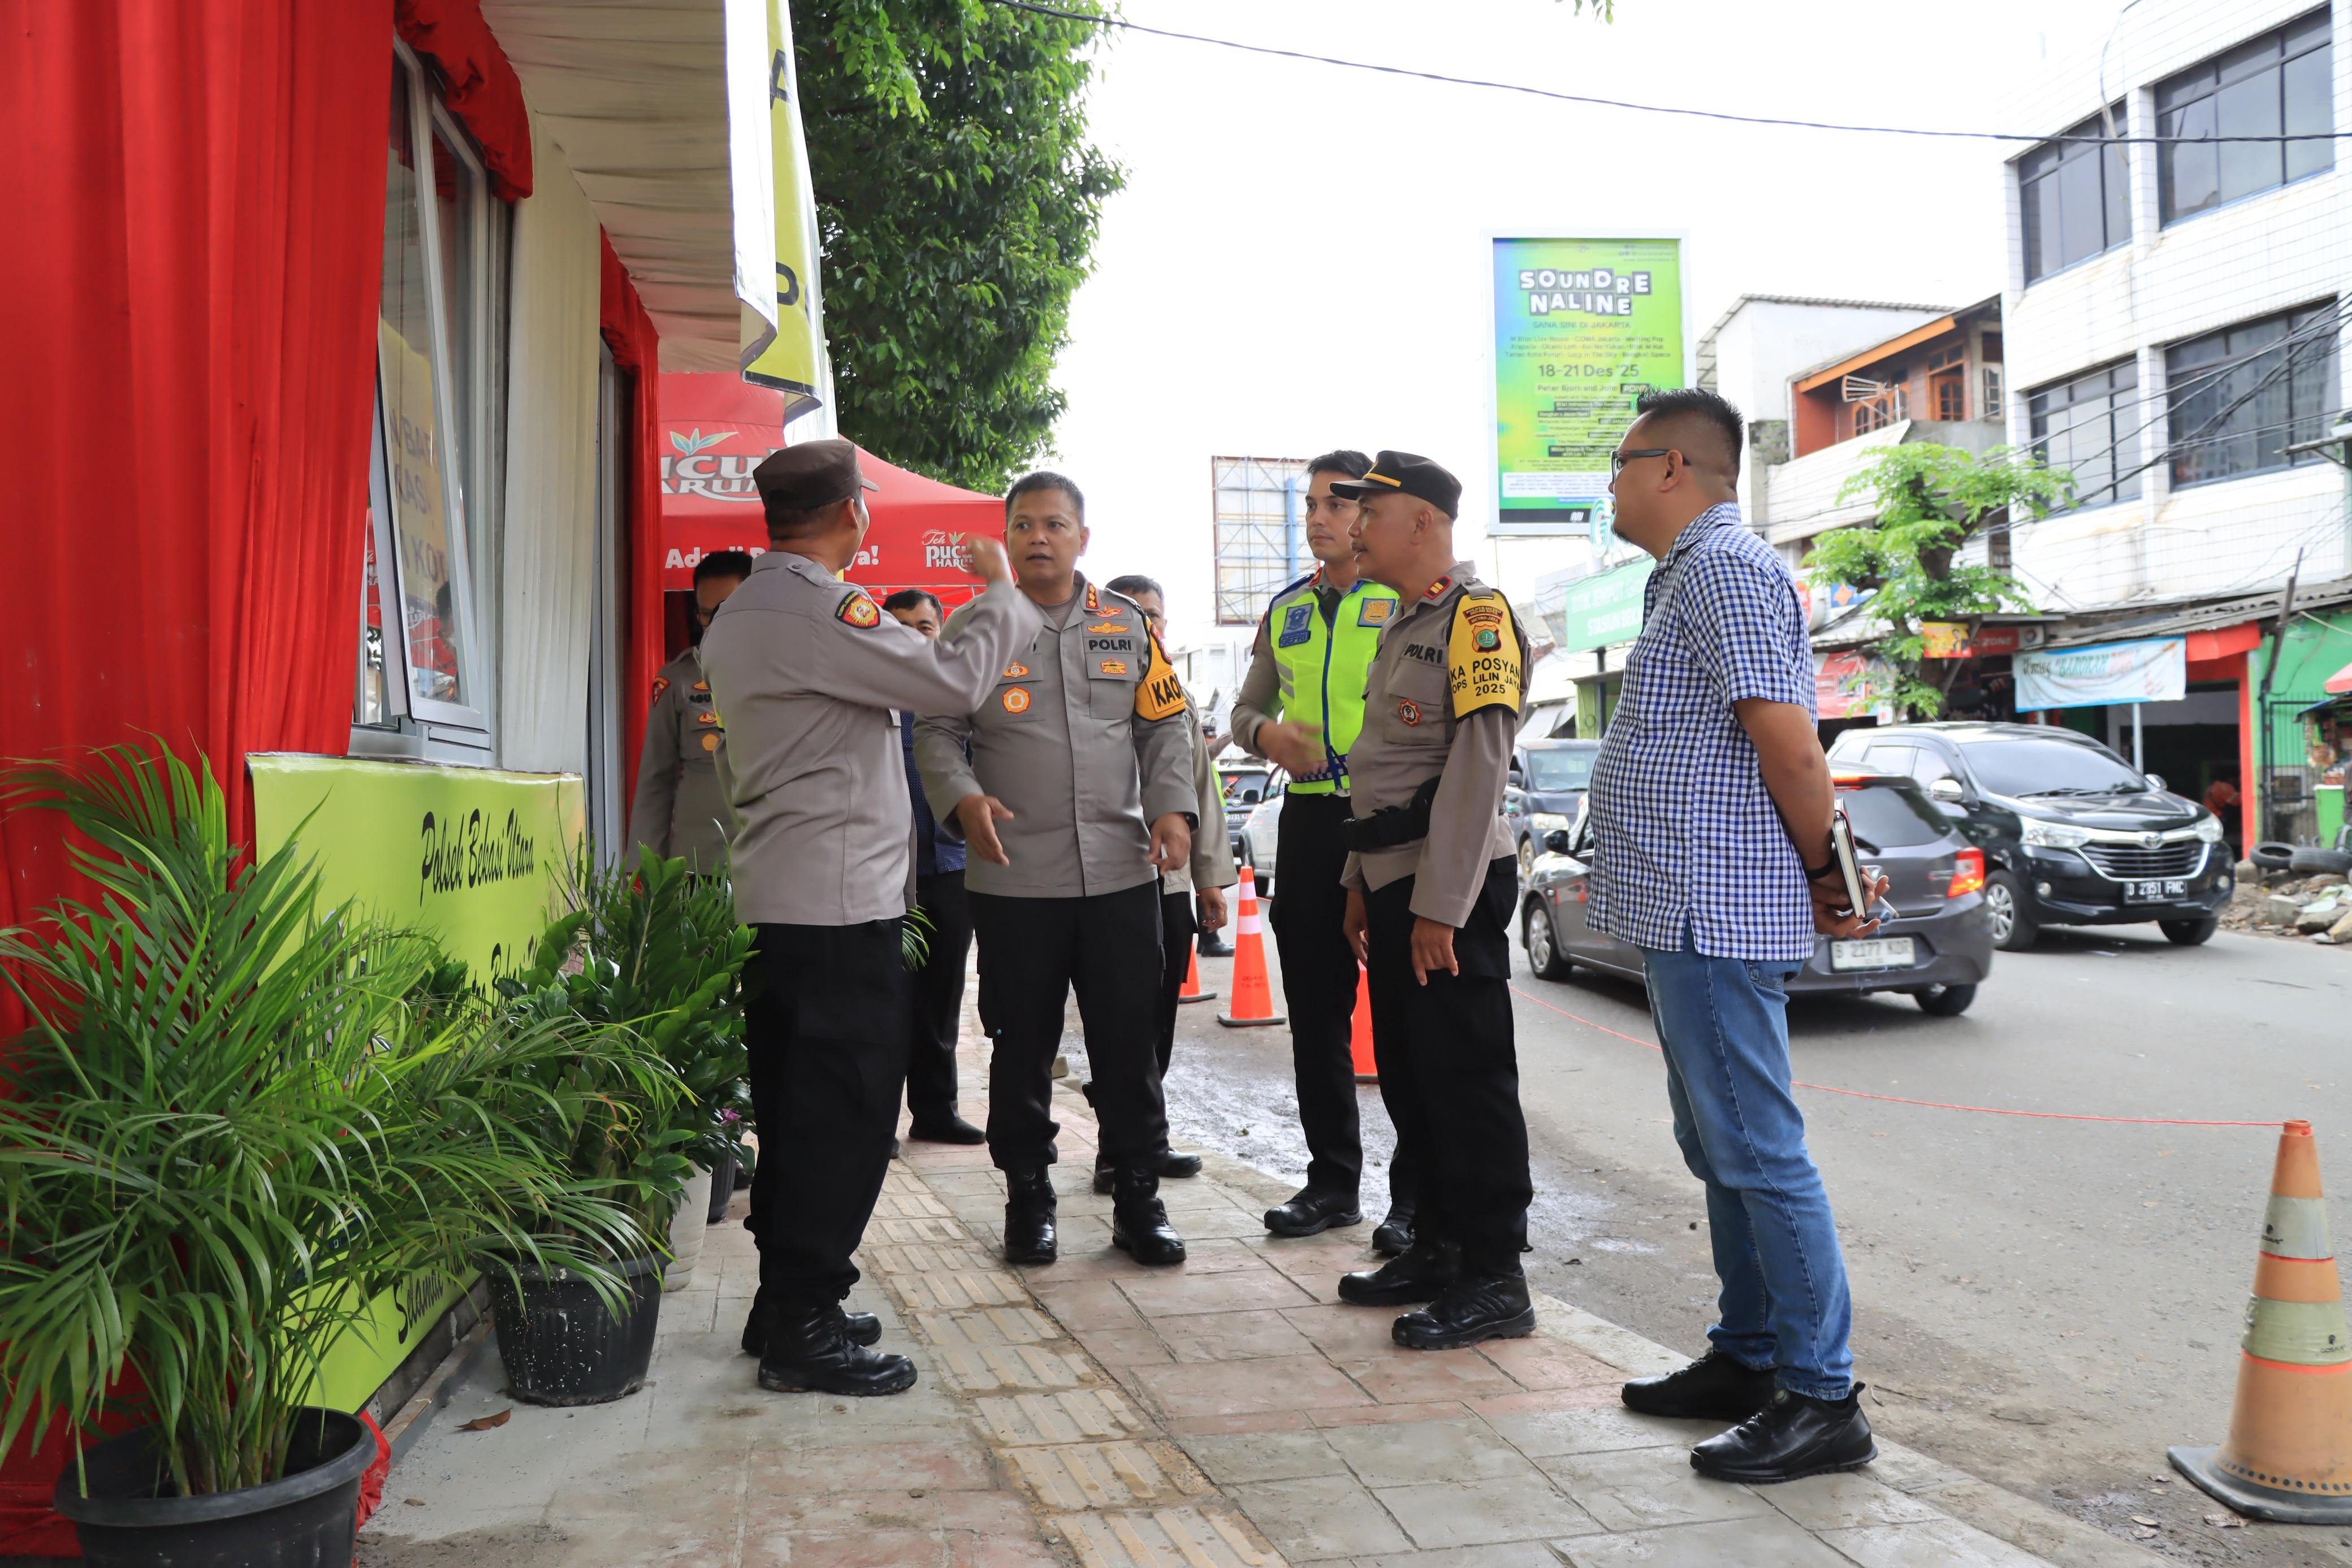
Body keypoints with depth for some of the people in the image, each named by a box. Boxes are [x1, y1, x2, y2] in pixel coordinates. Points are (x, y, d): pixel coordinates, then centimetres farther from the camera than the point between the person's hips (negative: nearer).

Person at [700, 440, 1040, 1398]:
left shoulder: (737, 616, 16)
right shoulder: (821, 609, -16)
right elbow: (953, 682, -17)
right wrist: (1002, 594, -2)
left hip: (772, 903, 10)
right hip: (840, 906, -10)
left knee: (795, 1110, 16)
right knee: (842, 1116, -3)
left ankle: (784, 1305, 24)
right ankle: (804, 1328, 2)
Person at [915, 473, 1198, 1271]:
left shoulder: (1127, 624, 10)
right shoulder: (971, 627, 4)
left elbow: (1164, 726, 12)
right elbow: (937, 731, 4)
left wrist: (1174, 805, -3)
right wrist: (963, 797, -14)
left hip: (1122, 872, 2)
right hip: (1014, 877, -1)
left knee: (1130, 1042, 6)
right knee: (1022, 1046, 7)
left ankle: (1138, 1196, 18)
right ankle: (1028, 1196, 21)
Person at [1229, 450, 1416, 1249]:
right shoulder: (1285, 610, 16)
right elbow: (1245, 707, 23)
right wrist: (1267, 732, 0)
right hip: (1309, 817, 6)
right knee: (1316, 1010, 10)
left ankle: (1415, 1192, 6)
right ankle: (1333, 1180, 22)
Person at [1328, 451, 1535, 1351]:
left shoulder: (1476, 616, -11)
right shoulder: (1403, 626, 20)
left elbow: (1478, 764, -19)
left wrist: (1440, 905, -21)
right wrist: (1361, 884, 19)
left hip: (1451, 888, -10)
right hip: (1394, 881, 10)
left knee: (1469, 1082, -5)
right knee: (1410, 1079, 14)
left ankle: (1495, 1281, 3)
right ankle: (1438, 1250, 26)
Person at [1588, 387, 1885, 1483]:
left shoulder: (1724, 567, -14)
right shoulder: (1688, 574, 20)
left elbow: (1790, 746, -20)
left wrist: (1827, 876, -10)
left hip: (1717, 912, -11)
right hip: (1688, 912, 11)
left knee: (1758, 1150, -6)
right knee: (1720, 1149, 16)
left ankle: (1822, 1399, 2)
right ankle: (1749, 1358, 27)